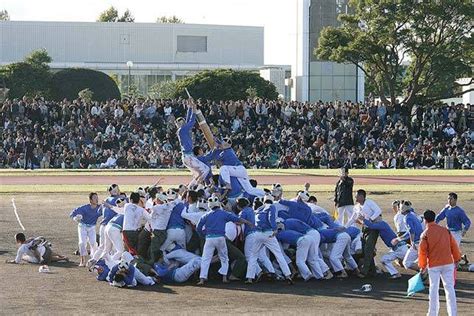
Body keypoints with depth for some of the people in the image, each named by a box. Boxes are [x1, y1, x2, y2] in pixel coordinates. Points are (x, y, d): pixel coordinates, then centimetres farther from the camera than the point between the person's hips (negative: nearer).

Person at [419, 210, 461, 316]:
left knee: (434, 288, 7)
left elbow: (422, 251, -5)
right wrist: (456, 259, 20)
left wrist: (422, 266, 6)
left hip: (434, 265, -3)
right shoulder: (445, 231, 3)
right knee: (449, 288, 6)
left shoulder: (425, 234, -7)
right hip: (448, 263, 3)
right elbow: (454, 246, 8)